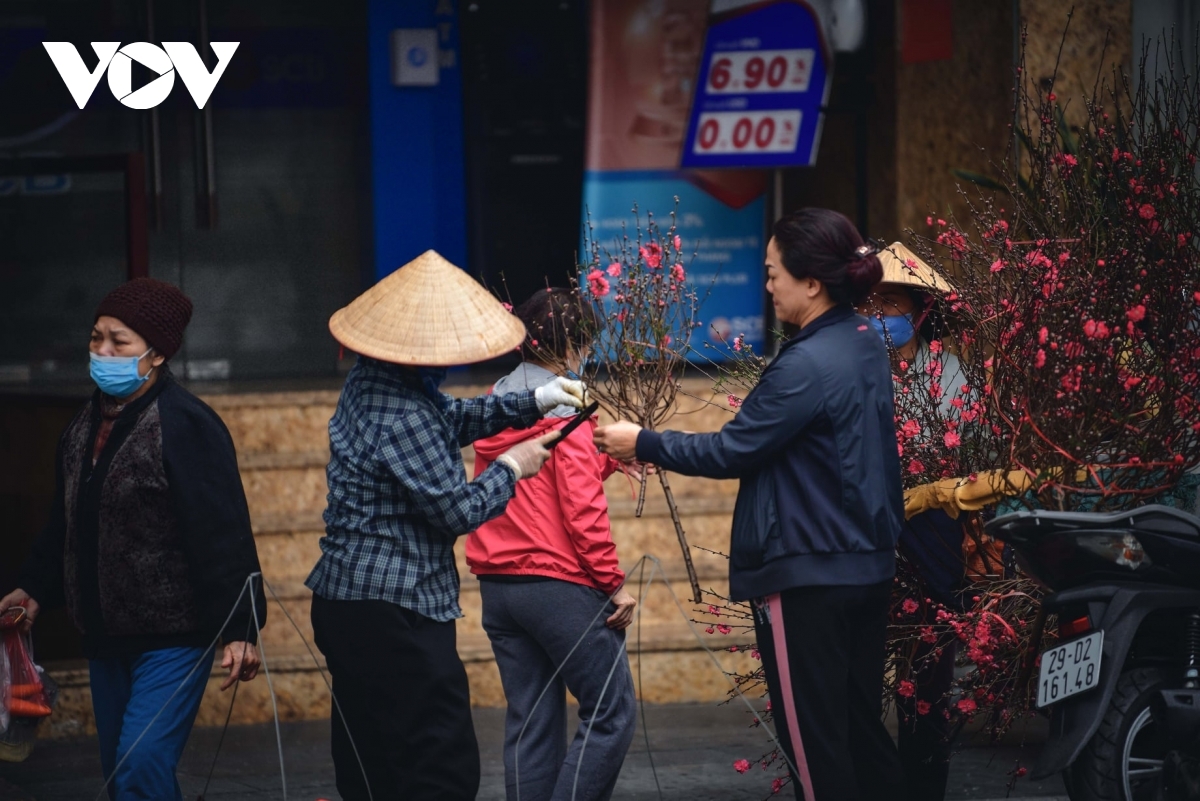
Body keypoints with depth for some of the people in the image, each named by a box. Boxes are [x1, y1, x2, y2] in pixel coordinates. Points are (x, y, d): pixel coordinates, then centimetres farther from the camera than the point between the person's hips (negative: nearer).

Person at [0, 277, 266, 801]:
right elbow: (65, 522, 25)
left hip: (173, 636, -9)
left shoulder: (186, 426, -15)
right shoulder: (84, 427, 11)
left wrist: (239, 628, -23)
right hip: (106, 635, 9)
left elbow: (223, 534, -20)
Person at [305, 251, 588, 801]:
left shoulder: (369, 381, 8)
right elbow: (458, 509, -16)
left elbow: (452, 417, 22)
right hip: (393, 610, -11)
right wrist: (511, 467, 0)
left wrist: (532, 402, 12)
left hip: (344, 600, 11)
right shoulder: (402, 418, -21)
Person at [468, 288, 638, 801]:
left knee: (530, 721, 10)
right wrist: (613, 583, -10)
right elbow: (581, 507, -16)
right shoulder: (565, 407, -11)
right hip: (559, 584, -8)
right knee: (612, 714, -2)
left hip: (498, 584, 8)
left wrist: (612, 456, 23)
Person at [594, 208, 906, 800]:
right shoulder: (865, 347, 7)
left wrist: (643, 445, -5)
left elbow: (731, 452, -16)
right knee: (861, 728, 16)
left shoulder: (807, 366, -21)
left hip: (808, 578, -9)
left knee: (814, 741, 0)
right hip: (868, 568, 9)